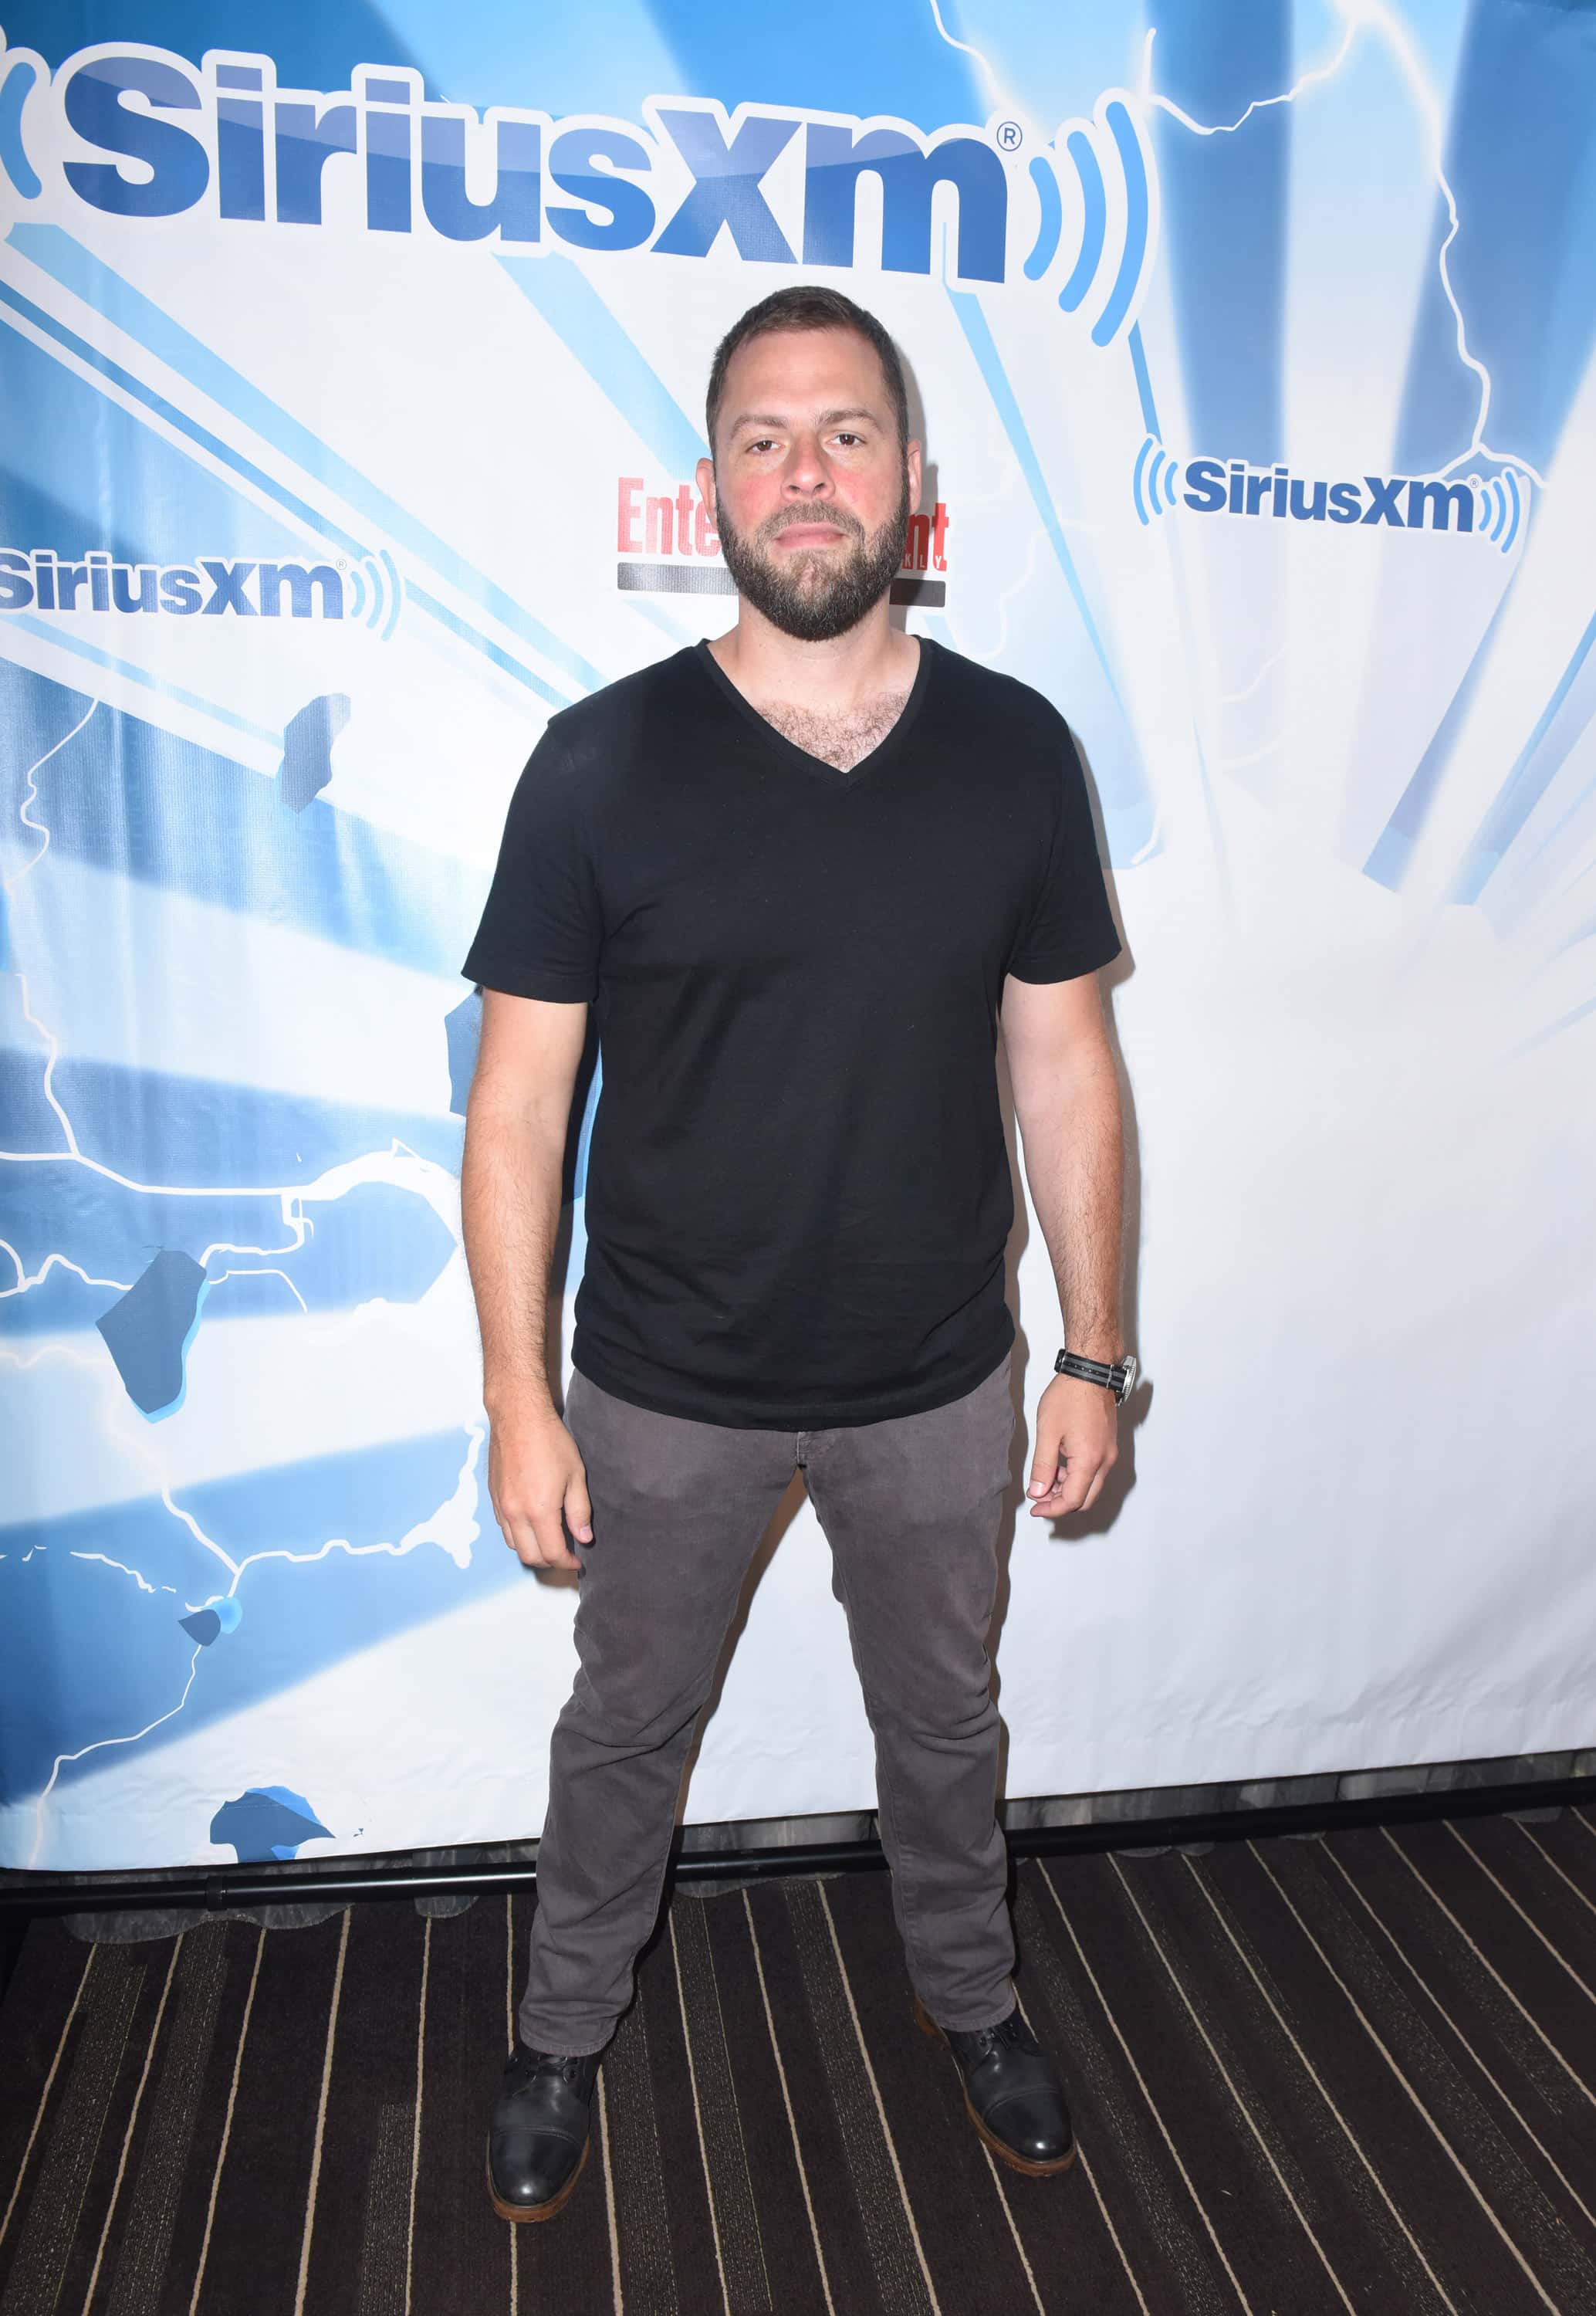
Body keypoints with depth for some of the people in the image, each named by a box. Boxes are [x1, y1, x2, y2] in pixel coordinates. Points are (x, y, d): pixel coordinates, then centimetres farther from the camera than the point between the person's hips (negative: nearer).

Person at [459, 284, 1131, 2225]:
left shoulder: (1016, 751, -6)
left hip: (937, 1387, 2)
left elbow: (1064, 1067, -1)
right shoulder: (601, 763, -12)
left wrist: (1094, 1358, 1)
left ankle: (968, 1996, 53)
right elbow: (518, 1096, -9)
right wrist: (516, 1399, -9)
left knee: (943, 1723, 23)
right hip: (669, 1393, -1)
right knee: (627, 1725, 20)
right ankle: (565, 2034, 48)